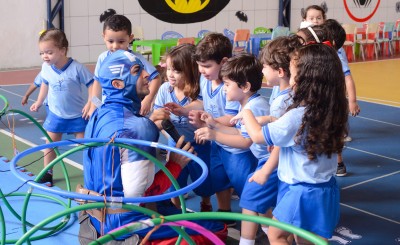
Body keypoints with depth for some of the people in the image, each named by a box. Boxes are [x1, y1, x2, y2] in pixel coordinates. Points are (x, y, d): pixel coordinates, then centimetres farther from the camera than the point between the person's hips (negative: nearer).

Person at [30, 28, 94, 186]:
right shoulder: (46, 67, -7)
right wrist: (39, 102, 16)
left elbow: (92, 85, -15)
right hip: (55, 114, 4)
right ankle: (47, 173, 21)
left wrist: (89, 104, -22)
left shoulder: (77, 68, -23)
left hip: (77, 115, -4)